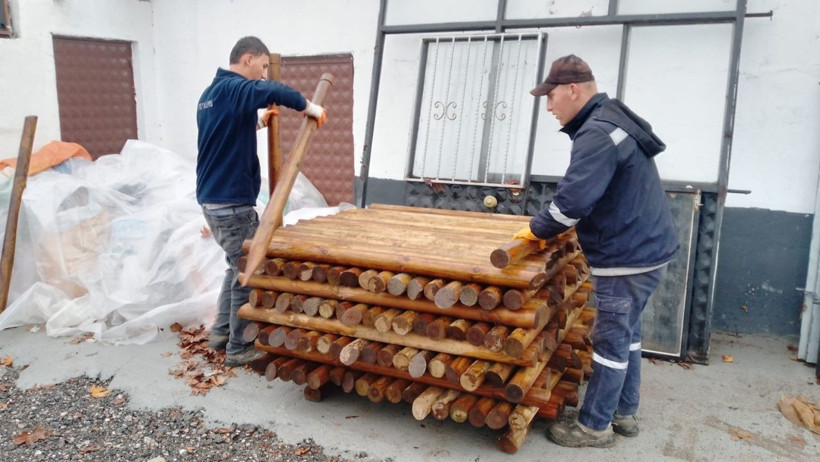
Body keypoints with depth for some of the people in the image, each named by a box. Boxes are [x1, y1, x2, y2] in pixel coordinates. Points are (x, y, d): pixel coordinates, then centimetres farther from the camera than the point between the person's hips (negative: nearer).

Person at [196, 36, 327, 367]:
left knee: (238, 266, 22)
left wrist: (258, 123, 23)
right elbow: (274, 91, -35)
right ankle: (239, 348, 11)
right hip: (232, 201, -10)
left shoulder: (211, 94, 16)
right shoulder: (235, 89, -14)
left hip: (212, 197, 10)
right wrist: (309, 108, -20)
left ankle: (221, 331, 30)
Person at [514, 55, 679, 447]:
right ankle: (624, 413, 32)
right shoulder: (609, 122, 12)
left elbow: (573, 198, -29)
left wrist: (537, 229, -13)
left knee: (611, 340, 1)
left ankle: (594, 426, 15)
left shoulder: (597, 133, -22)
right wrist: (576, 225, 12)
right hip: (643, 248, 10)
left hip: (627, 256, -10)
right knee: (626, 333, 19)